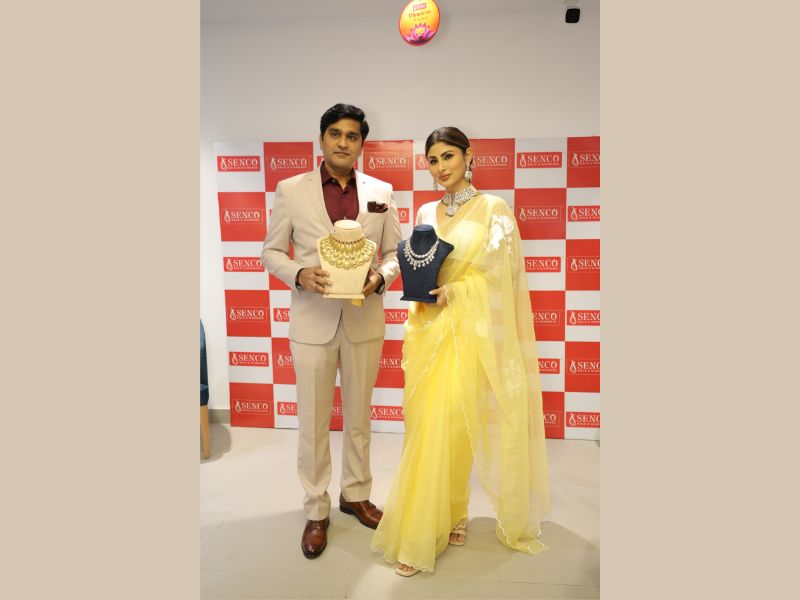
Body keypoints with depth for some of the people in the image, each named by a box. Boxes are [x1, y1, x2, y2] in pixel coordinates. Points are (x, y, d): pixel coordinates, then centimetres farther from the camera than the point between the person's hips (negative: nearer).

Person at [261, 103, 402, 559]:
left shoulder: (381, 192, 3)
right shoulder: (291, 190, -1)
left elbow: (397, 253, 7)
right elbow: (271, 252, 3)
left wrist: (380, 276, -14)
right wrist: (299, 274, -17)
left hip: (366, 321, 2)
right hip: (312, 323, -1)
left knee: (359, 418, 17)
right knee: (313, 423, 9)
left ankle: (356, 494, 39)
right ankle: (316, 511, 29)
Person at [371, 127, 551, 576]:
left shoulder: (494, 209, 0)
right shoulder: (425, 213, 13)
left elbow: (497, 276, -5)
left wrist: (451, 292, -15)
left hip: (467, 332, -5)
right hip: (427, 330, 5)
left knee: (449, 431, -4)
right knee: (423, 429, 5)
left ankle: (421, 537, 12)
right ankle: (451, 517, 26)